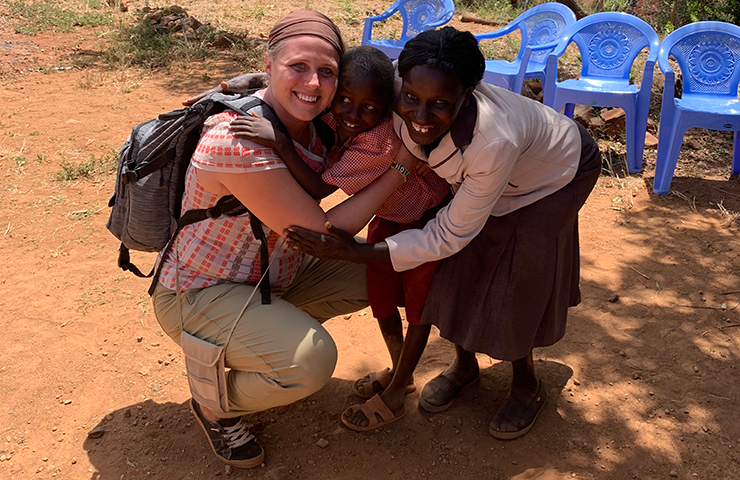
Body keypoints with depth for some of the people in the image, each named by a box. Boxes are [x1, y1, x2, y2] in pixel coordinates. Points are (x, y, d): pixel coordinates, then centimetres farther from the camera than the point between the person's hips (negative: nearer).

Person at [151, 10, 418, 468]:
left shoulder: (308, 121, -7)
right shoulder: (238, 141, -32)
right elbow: (323, 233, -27)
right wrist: (401, 169, -22)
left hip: (270, 271, 8)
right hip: (198, 293, -8)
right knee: (312, 359, -28)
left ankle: (271, 330, 17)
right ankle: (215, 405, 2)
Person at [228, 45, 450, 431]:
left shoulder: (382, 142, -40)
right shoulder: (335, 116, -18)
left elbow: (318, 189, -39)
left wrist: (280, 143, -45)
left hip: (427, 221, -7)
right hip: (389, 217, 7)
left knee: (420, 306, 9)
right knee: (380, 296, 15)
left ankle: (393, 397, 24)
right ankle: (400, 373, 40)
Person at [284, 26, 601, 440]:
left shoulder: (495, 140, -45)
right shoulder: (395, 95, -32)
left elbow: (451, 235, -34)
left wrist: (353, 252, -36)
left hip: (558, 172, -5)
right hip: (481, 171, 5)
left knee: (515, 283, -6)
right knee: (462, 270, 3)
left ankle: (527, 385, 22)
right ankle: (465, 364, 30)